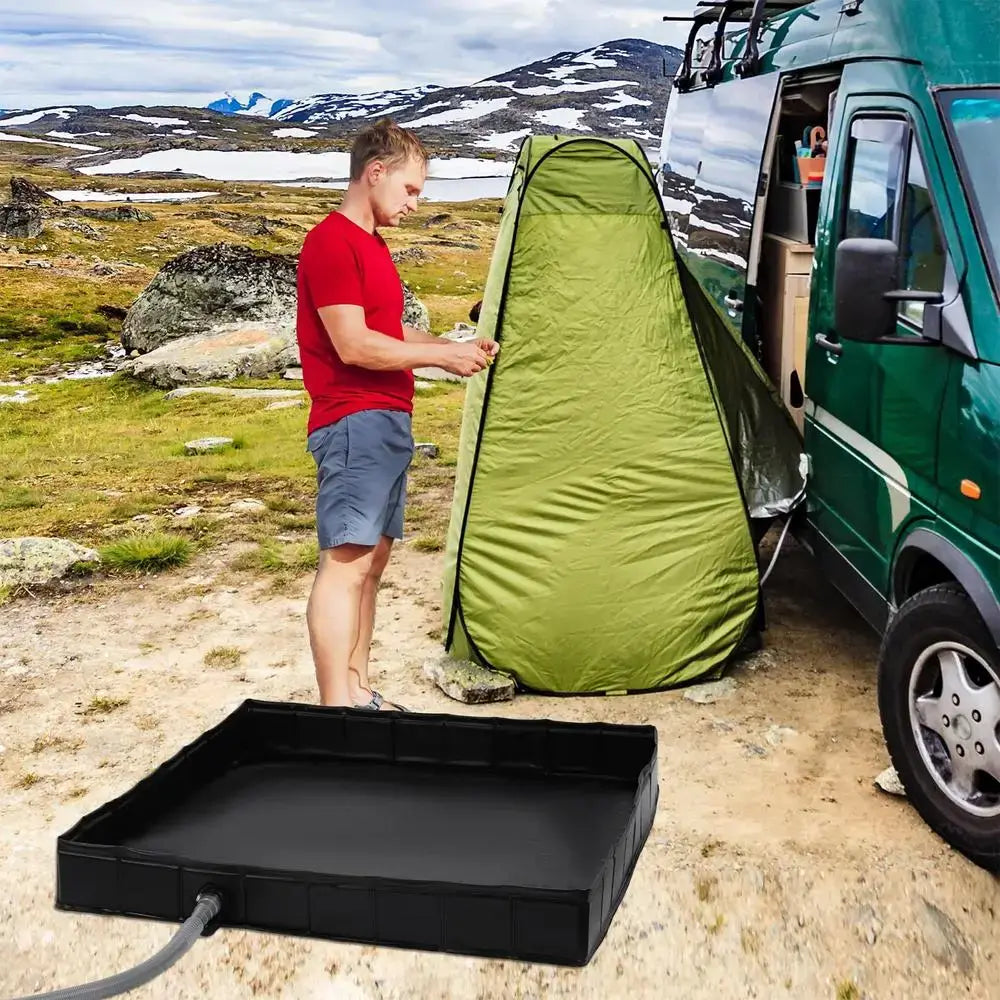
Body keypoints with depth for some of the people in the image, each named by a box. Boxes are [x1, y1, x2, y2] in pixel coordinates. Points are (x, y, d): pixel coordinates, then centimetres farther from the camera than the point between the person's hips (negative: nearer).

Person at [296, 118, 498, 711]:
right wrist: (442, 356, -11)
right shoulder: (332, 242, -11)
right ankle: (335, 711, -12)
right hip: (354, 423, -10)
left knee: (373, 559, 10)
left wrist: (457, 347, 11)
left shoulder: (371, 245, 20)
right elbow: (354, 345, -18)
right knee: (346, 563, -12)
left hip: (389, 423, 10)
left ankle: (359, 694, 17)